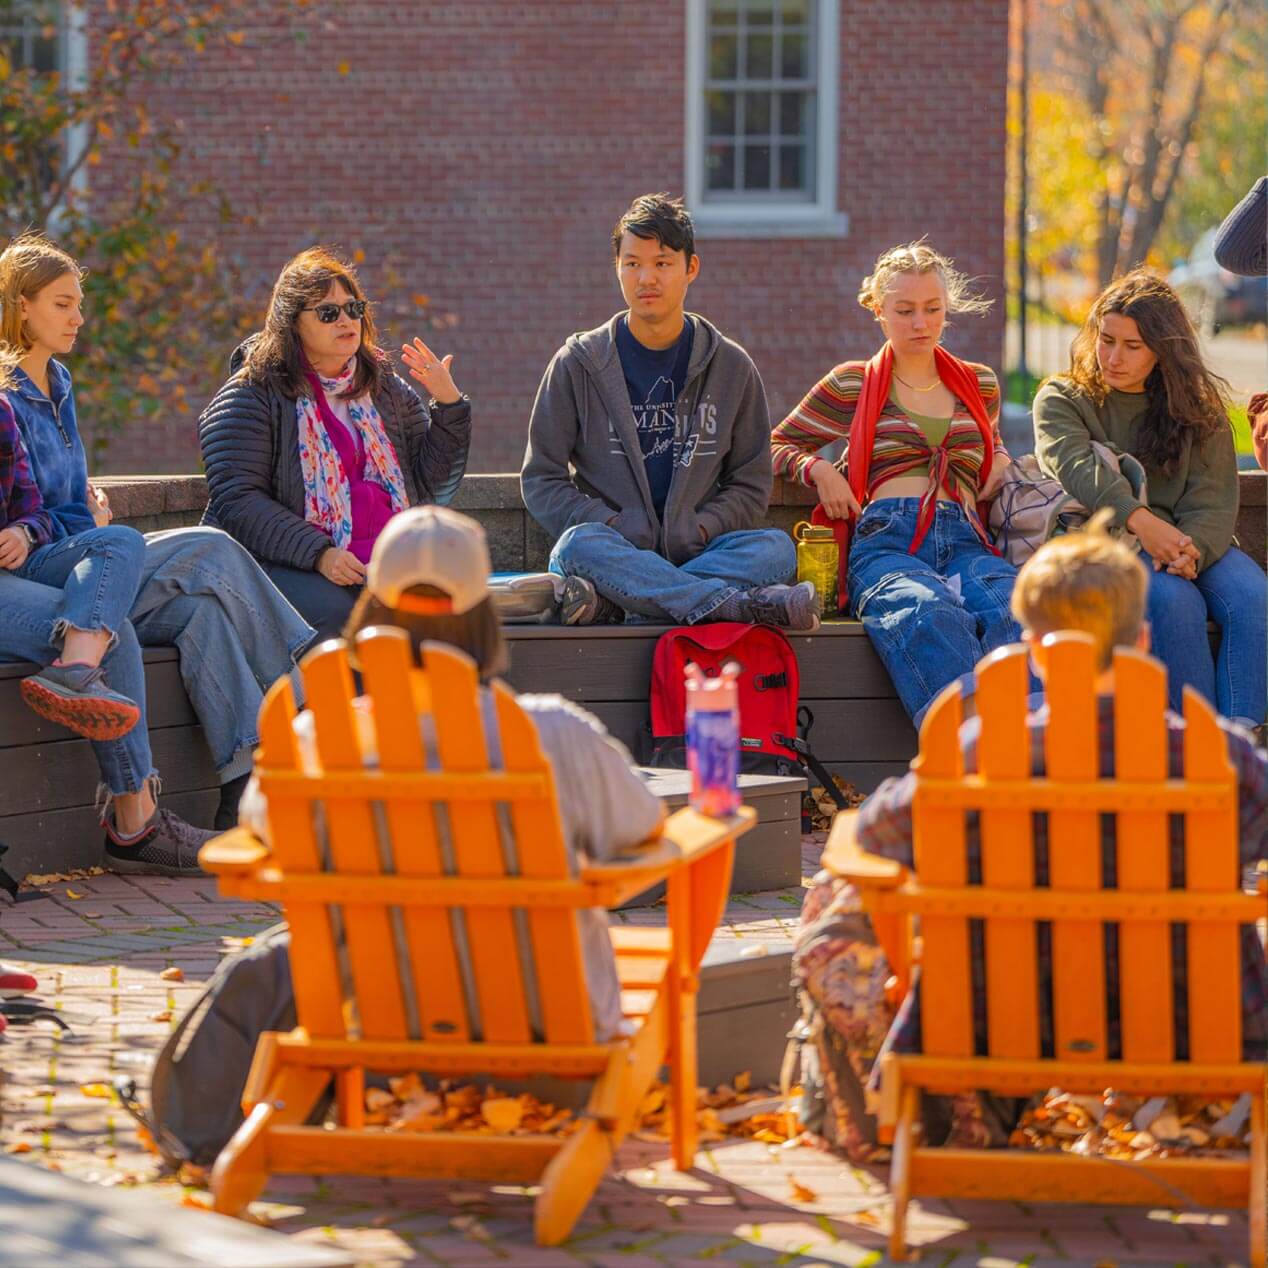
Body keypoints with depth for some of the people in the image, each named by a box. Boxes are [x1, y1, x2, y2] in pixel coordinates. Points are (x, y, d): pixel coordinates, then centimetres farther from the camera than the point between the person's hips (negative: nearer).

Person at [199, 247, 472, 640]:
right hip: (284, 562, -4)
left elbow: (430, 487, 17)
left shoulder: (386, 390, 18)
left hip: (383, 563, 4)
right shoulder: (252, 397, 2)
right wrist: (319, 554, -20)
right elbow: (236, 501, -9)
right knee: (333, 611, -36)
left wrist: (448, 405, 4)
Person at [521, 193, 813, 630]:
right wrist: (612, 525, -11)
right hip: (614, 547, -2)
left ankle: (609, 600, -42)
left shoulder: (731, 366, 13)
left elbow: (751, 485, 14)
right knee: (579, 544, -36)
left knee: (776, 547, -29)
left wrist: (700, 527, -7)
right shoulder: (578, 364, 8)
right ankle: (738, 605, -47)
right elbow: (540, 481, 6)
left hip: (695, 553, 2)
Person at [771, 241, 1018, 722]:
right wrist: (819, 470, 6)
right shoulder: (851, 385, 20)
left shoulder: (979, 385, 28)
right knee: (929, 615, -43)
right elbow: (778, 445, 28)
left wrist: (1002, 466, 22)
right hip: (886, 540, -2)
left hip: (965, 541, 2)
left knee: (1014, 614, -38)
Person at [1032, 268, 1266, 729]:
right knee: (1174, 600, -34)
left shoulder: (1198, 407, 13)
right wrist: (1140, 520, -33)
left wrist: (1189, 549, -23)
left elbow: (1214, 500, 1)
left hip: (1194, 540, 3)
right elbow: (1077, 465, -15)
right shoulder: (1062, 398, 7)